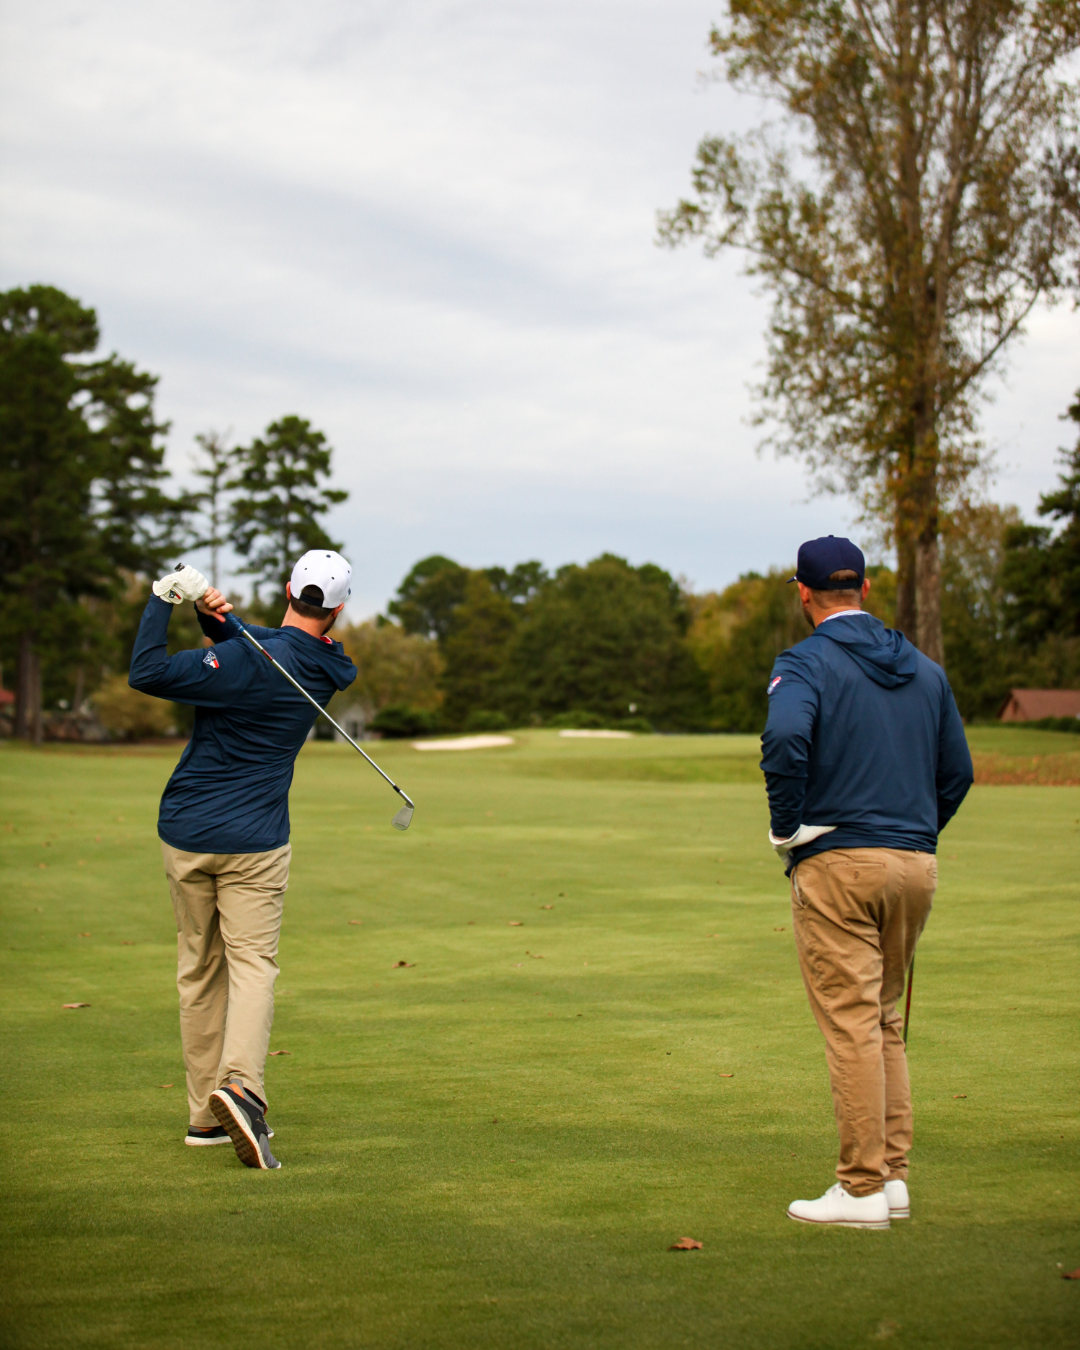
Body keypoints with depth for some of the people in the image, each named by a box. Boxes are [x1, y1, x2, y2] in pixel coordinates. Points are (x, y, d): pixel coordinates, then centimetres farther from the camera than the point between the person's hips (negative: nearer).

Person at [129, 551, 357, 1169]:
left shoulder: (249, 660, -16)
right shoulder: (332, 671, 0)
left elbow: (148, 672, -18)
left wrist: (165, 597, -12)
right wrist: (220, 616, -10)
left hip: (185, 837, -1)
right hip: (255, 842, 1)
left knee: (199, 970, 10)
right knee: (252, 963, -2)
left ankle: (206, 1114, 14)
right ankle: (241, 1085, -27)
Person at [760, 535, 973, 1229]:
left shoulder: (805, 663, -6)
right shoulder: (926, 669, 13)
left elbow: (785, 741, -24)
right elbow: (958, 770, 15)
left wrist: (789, 830, -12)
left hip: (838, 862, -6)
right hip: (916, 865, 6)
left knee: (852, 1023, -3)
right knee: (886, 1021, 16)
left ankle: (862, 1190, -2)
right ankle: (893, 1173, 16)